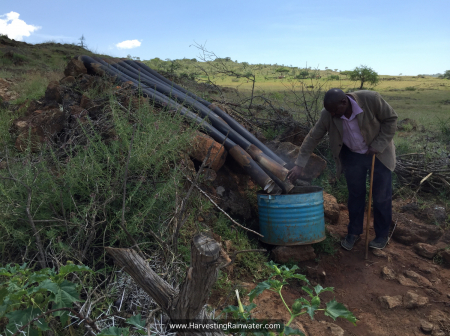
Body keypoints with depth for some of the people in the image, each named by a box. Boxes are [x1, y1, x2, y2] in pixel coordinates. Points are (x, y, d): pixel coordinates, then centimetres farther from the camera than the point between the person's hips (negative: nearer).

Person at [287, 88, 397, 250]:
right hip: (353, 155, 2)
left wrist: (378, 145, -20)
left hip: (379, 153, -1)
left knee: (381, 196, 5)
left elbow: (391, 119, -14)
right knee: (355, 195, 8)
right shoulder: (327, 115, -21)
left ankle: (382, 235, 23)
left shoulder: (371, 99, -28)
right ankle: (353, 232, 26)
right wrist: (299, 165, -17)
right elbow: (312, 138, -15)